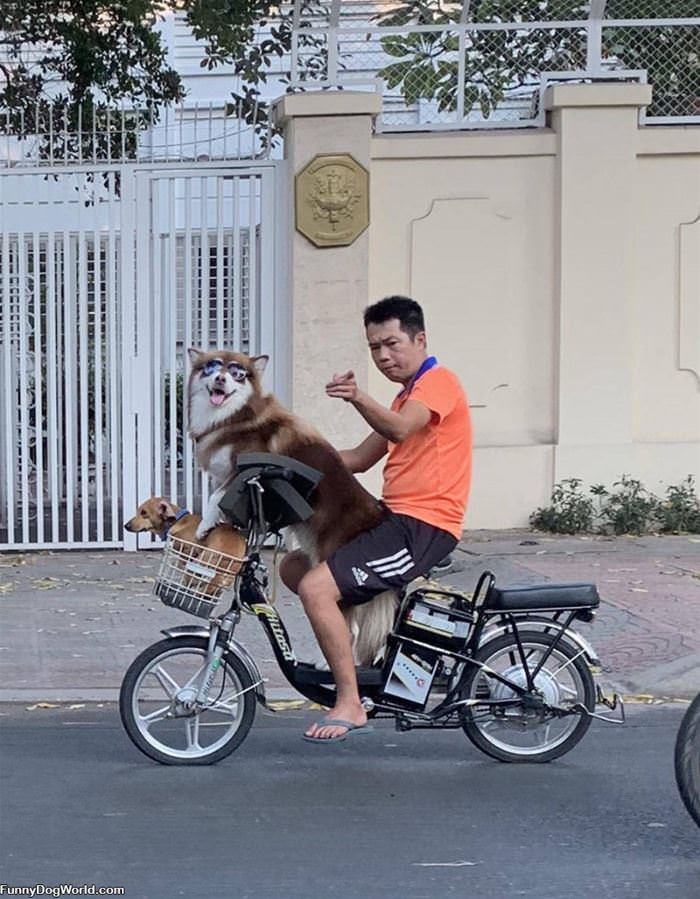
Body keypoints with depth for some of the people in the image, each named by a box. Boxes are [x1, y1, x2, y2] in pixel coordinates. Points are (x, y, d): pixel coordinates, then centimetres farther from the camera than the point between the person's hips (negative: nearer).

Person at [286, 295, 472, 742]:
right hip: (397, 518, 11)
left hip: (423, 526, -11)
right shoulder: (409, 395, 25)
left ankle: (350, 704, -17)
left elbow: (399, 429, -29)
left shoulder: (439, 381, -7)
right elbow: (361, 458, 24)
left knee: (316, 586, -22)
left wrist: (359, 398, -46)